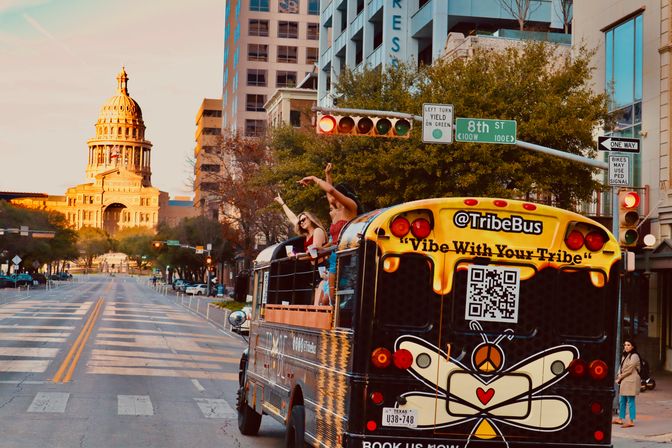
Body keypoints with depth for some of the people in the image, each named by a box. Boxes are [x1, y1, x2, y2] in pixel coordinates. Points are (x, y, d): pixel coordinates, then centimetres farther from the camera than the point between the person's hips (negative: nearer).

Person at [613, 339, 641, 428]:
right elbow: (621, 367, 19)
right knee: (622, 401, 14)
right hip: (624, 381, 9)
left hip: (631, 381, -9)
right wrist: (618, 377, 2)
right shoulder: (624, 356, 16)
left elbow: (629, 370, -14)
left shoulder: (634, 356, -12)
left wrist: (620, 378, -6)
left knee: (630, 401, -7)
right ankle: (620, 419, 23)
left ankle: (631, 421, -5)